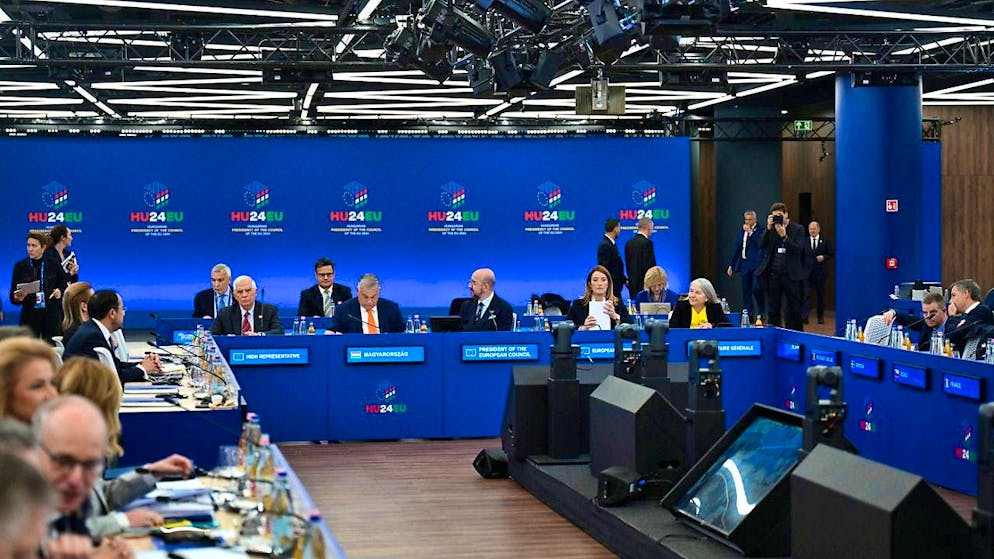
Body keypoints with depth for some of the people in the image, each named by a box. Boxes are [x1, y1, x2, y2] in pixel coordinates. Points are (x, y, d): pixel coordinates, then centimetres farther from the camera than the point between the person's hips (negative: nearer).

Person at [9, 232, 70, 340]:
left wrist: (60, 291, -3)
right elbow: (13, 296, 2)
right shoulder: (20, 266, 2)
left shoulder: (54, 263, 2)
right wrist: (18, 298, -19)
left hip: (51, 314, 0)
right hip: (29, 314, 0)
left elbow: (64, 282, 17)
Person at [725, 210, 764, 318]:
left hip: (756, 265, -6)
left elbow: (760, 244, -19)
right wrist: (731, 265, 16)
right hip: (744, 265, 6)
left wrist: (750, 232, -16)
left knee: (756, 289, -14)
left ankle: (762, 313, 3)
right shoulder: (741, 232, 14)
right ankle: (748, 316, 11)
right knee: (746, 292, 6)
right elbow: (736, 249, 18)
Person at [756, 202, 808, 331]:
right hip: (772, 275, 3)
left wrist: (784, 236, -18)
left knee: (792, 311, 0)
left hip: (791, 276, -3)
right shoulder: (771, 229, 9)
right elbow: (761, 245, -2)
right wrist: (769, 228, -10)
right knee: (772, 311, 6)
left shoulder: (797, 229, 1)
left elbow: (798, 249, -10)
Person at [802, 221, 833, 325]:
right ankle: (804, 316, -16)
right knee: (806, 294, -10)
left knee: (821, 295, 9)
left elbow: (831, 254, 5)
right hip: (808, 272, 0)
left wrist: (824, 257, -13)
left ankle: (821, 317, 19)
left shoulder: (825, 241, 3)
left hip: (820, 272, 1)